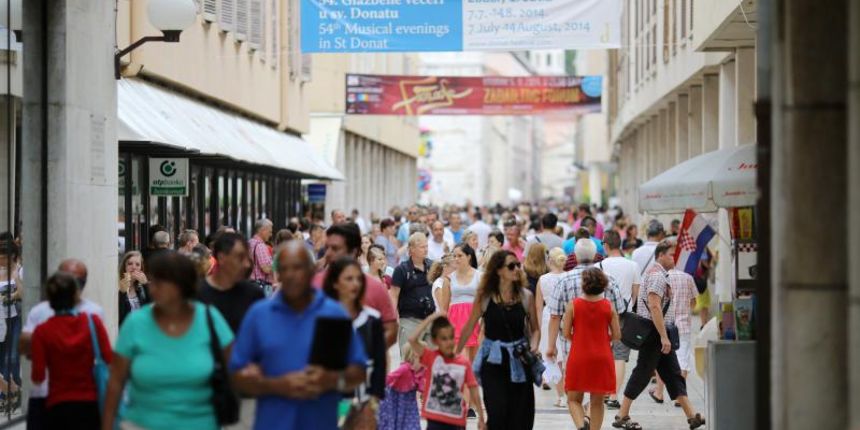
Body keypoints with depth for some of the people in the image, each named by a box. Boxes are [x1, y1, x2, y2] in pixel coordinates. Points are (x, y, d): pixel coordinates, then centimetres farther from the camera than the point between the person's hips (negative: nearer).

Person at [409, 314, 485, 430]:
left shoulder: (464, 363, -2)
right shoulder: (430, 357, -5)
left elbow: (474, 391, 1)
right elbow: (412, 339, -19)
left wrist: (481, 418, -1)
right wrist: (430, 319, -16)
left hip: (457, 420, 2)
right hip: (435, 419, -2)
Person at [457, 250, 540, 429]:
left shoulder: (526, 296, 0)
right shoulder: (485, 297, -4)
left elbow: (535, 328, 7)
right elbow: (469, 328, 4)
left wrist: (533, 347, -12)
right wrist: (456, 354, 7)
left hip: (519, 361, 2)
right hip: (493, 361, -2)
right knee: (498, 412, -11)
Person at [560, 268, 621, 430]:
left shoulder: (573, 305, -7)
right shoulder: (608, 306, -3)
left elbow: (566, 333, -6)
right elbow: (617, 335, -1)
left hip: (579, 358, -2)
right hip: (602, 359, 2)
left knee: (573, 399, 8)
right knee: (597, 402, 13)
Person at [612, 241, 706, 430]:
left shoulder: (659, 274, 18)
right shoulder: (657, 275, -15)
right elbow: (654, 306, -24)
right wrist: (664, 337, -25)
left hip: (659, 335, 10)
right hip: (654, 333, -10)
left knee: (673, 375, 6)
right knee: (642, 374, -4)